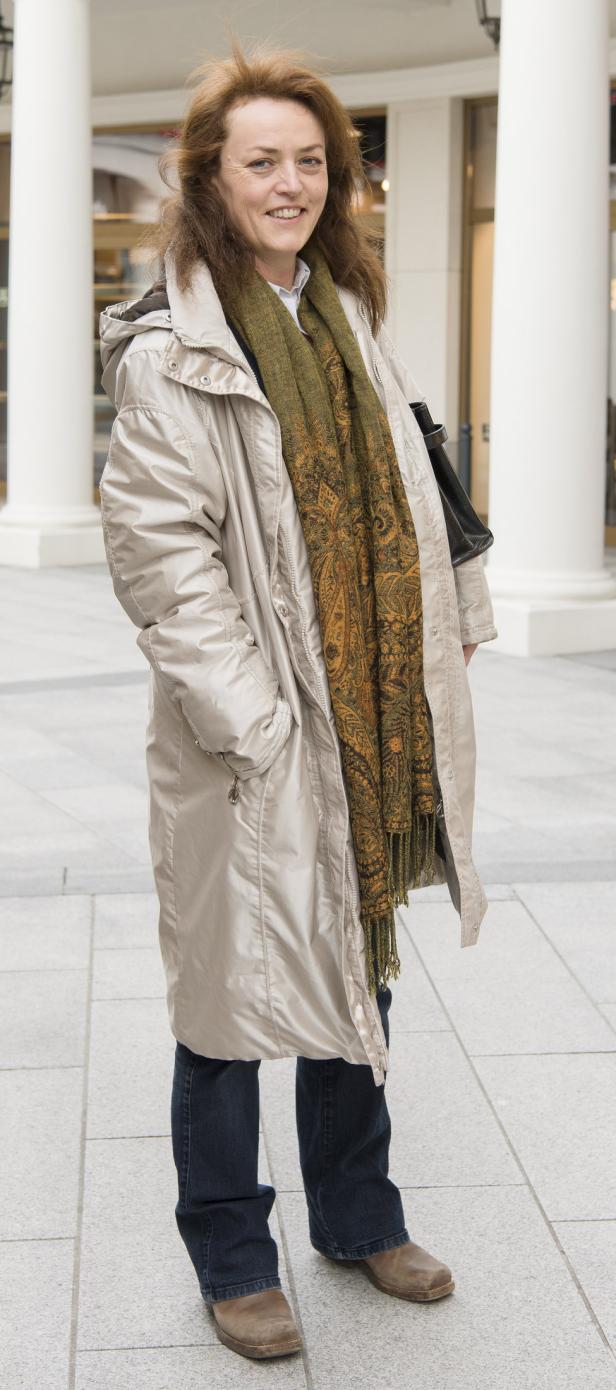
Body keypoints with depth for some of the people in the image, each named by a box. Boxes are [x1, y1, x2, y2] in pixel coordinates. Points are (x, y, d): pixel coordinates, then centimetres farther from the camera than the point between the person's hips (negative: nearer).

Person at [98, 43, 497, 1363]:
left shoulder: (347, 317, 12)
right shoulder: (171, 349, -12)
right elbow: (157, 547, -17)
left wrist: (443, 655, 10)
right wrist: (250, 712, -20)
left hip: (373, 725, 7)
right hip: (250, 740, -7)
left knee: (355, 969, 19)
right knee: (236, 985, 6)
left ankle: (357, 1216, 37)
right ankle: (232, 1257, 25)